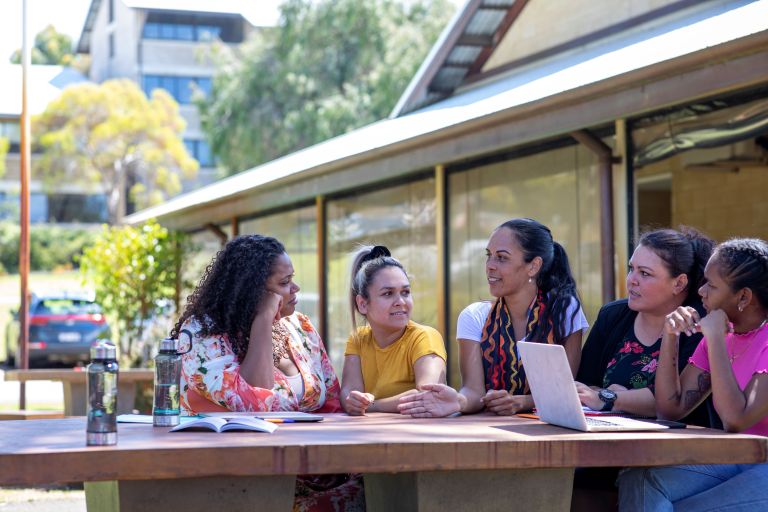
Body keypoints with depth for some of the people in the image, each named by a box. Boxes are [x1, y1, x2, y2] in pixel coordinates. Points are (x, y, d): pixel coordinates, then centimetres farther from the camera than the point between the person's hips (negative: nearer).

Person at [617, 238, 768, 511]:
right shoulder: (720, 334, 9)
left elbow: (736, 420, -25)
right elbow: (671, 409, 4)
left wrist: (715, 338, -20)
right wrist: (670, 337, -5)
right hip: (728, 462, 6)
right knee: (639, 479, -18)